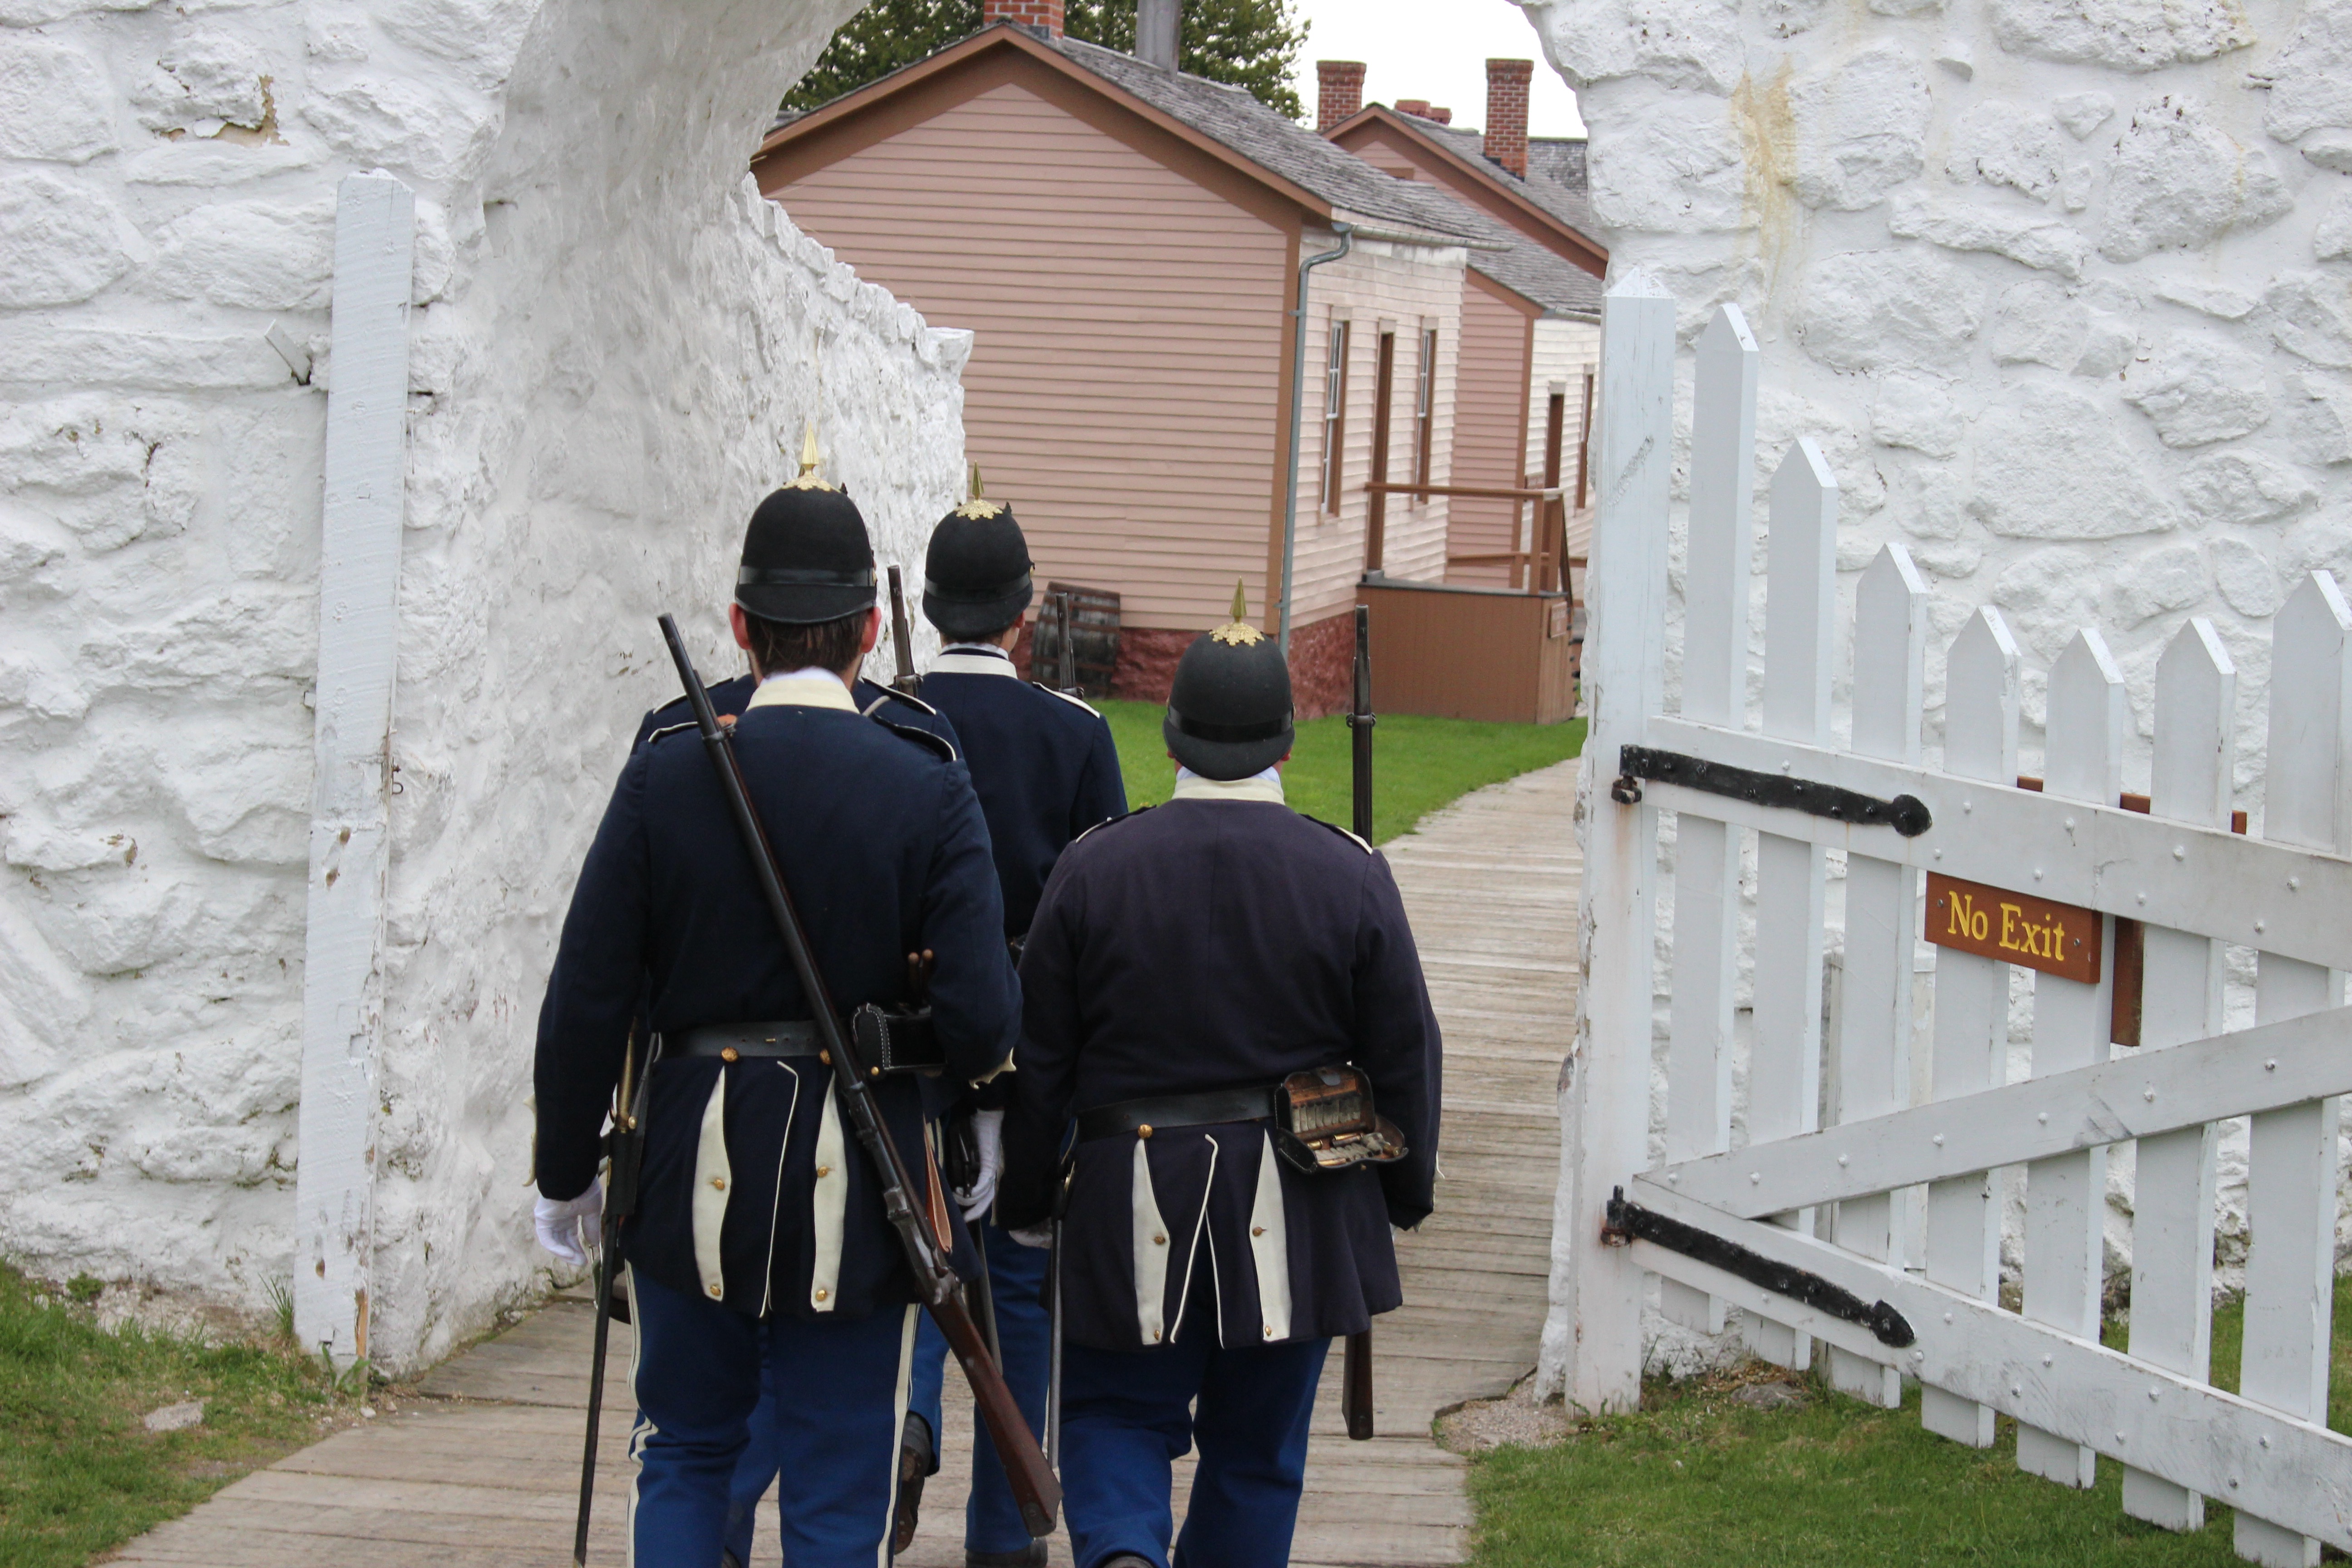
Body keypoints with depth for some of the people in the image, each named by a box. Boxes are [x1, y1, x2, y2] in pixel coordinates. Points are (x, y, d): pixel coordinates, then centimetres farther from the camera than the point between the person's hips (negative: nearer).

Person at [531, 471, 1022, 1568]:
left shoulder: (666, 775, -6)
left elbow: (586, 1004, -5)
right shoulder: (928, 789, -9)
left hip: (694, 1182, 1)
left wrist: (566, 1174, 7)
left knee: (683, 1457, 20)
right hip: (859, 1190, -1)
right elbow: (984, 1025, -15)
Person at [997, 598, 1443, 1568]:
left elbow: (1035, 1059, -1)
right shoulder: (1350, 877, -5)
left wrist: (1027, 1201, 11)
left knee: (1118, 1416, 11)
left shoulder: (1095, 867, -5)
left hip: (1133, 1209, -1)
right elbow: (1405, 1054, 1)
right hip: (1294, 1223, 1)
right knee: (1257, 1448, 13)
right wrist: (1406, 1192, 15)